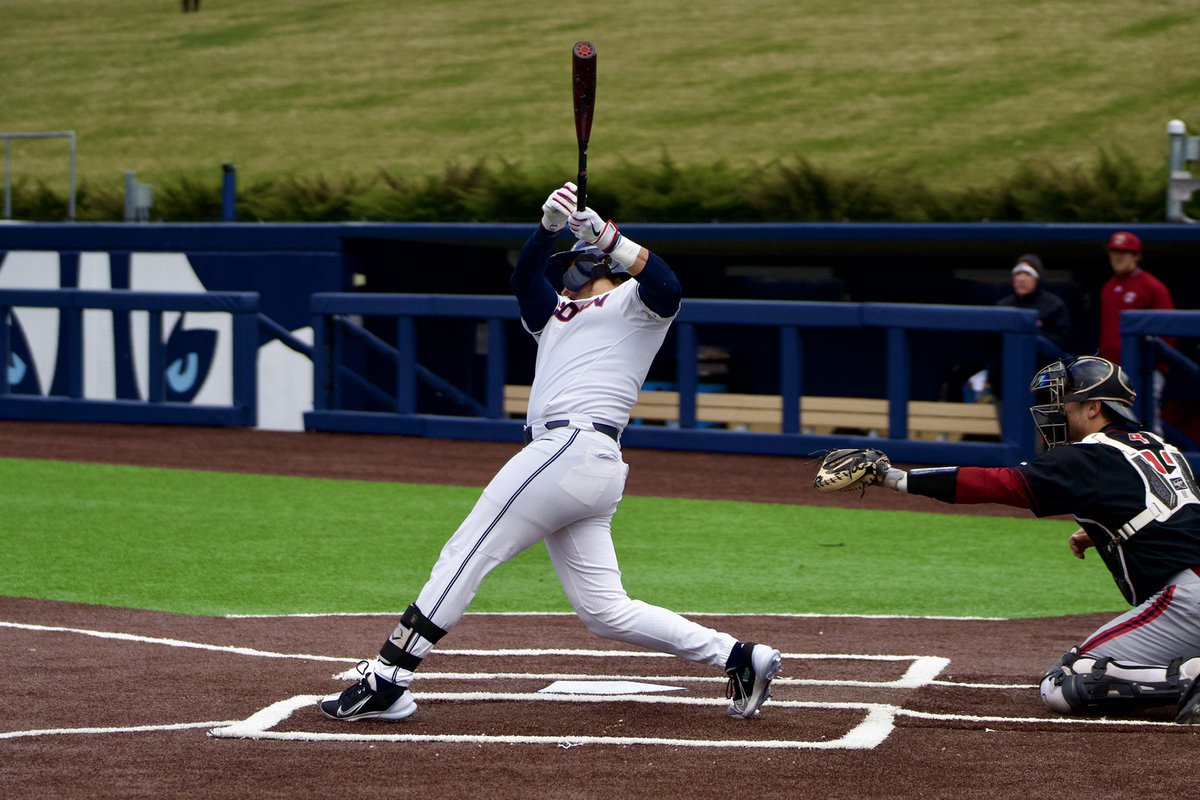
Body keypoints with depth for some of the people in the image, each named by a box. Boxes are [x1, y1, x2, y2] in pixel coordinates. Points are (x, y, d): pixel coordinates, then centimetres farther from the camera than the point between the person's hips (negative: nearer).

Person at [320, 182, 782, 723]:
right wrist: (549, 226, 2)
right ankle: (737, 657, 5)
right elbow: (523, 280, 16)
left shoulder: (631, 303, 9)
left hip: (572, 449, -9)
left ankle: (386, 683, -11)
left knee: (466, 555, -10)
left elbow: (666, 288, -13)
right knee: (605, 611, 5)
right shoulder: (557, 313, 33)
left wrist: (606, 237, -20)